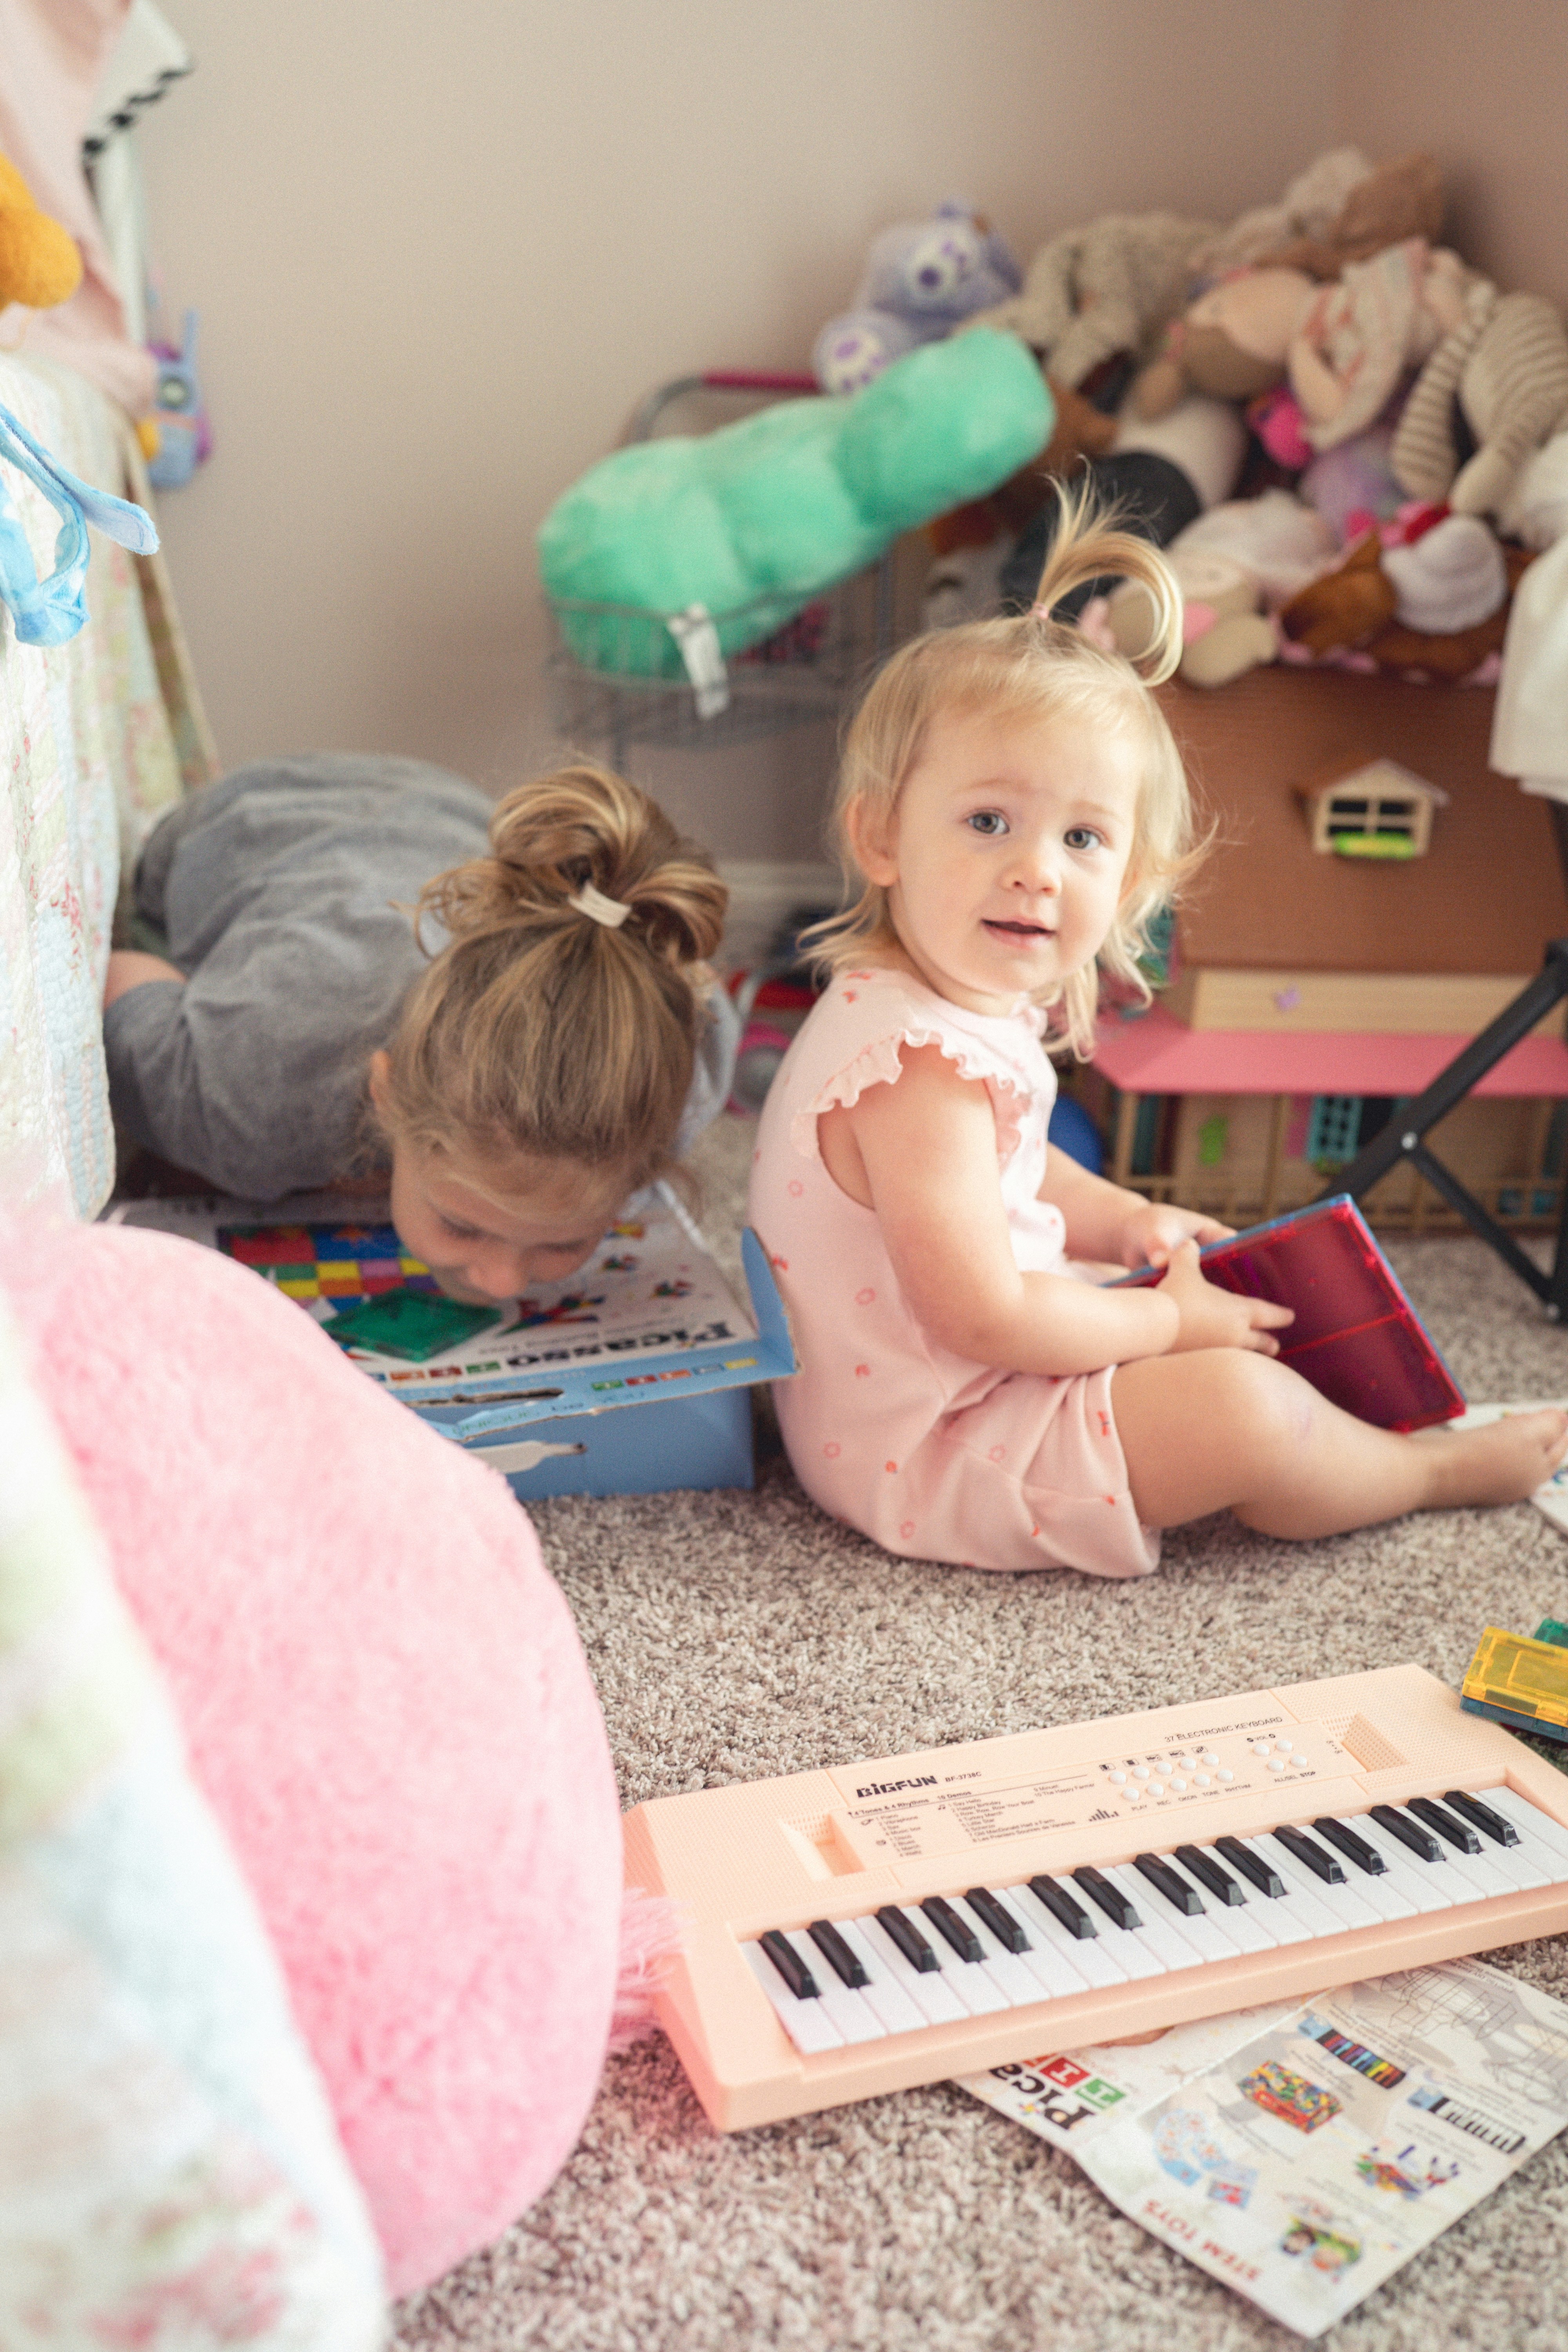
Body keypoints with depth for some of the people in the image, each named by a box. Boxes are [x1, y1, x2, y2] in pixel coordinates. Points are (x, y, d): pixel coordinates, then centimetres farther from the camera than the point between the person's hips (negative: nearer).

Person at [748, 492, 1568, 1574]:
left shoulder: (976, 1004, 0)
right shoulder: (919, 1065, -33)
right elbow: (986, 1319, -31)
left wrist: (1126, 1221, 5)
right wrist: (1168, 1322, -17)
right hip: (914, 1450, -11)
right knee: (1235, 1406, -16)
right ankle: (1437, 1468, 12)